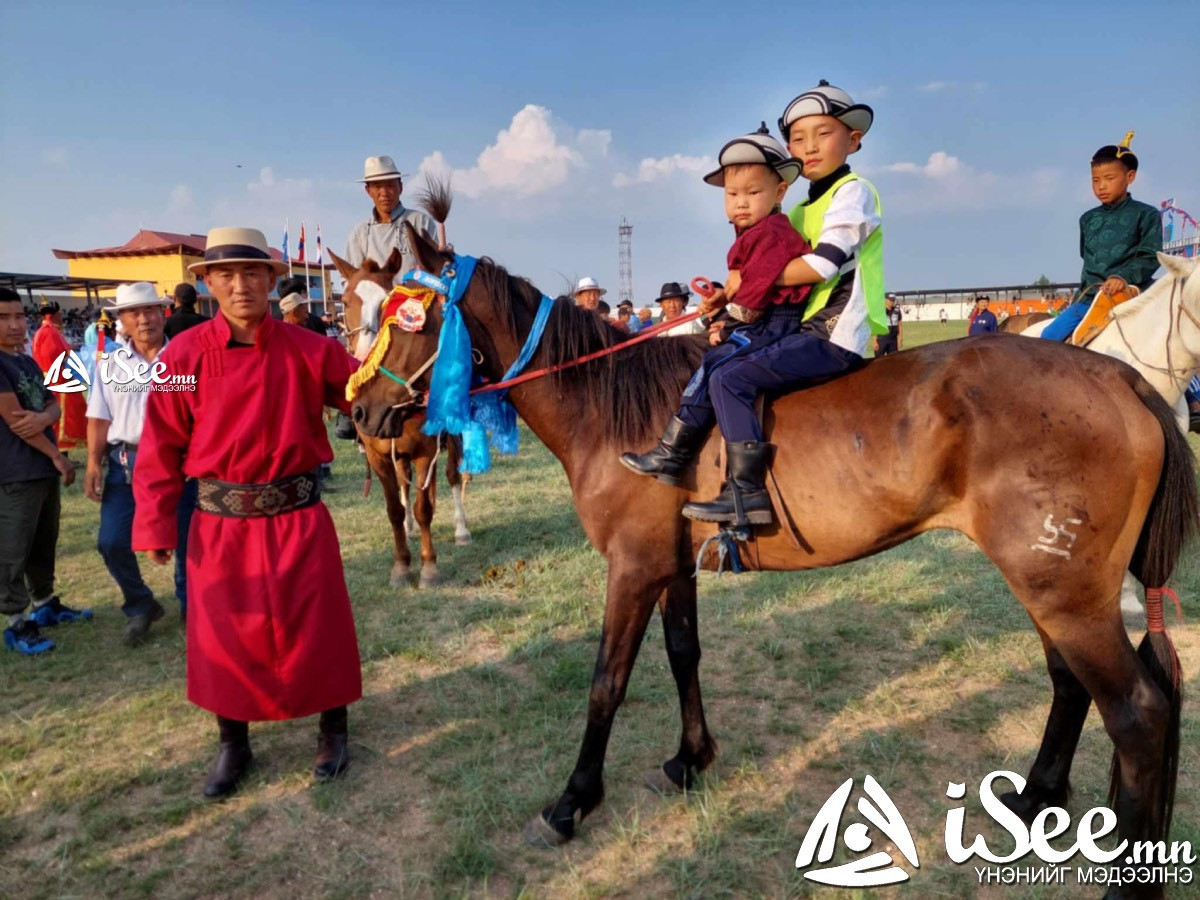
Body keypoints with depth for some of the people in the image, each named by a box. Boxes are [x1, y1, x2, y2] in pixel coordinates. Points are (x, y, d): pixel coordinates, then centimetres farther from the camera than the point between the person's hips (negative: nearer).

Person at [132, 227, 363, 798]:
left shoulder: (309, 351, -4)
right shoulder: (185, 355, -5)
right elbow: (161, 446, -2)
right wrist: (156, 523, -3)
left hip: (298, 516, 0)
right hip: (221, 522, 1)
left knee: (316, 627, 8)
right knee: (223, 636, 11)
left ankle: (333, 731, 31)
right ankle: (233, 745, 34)